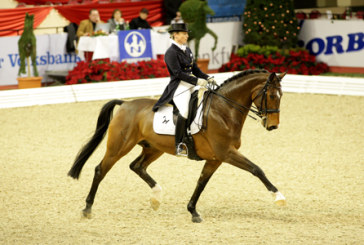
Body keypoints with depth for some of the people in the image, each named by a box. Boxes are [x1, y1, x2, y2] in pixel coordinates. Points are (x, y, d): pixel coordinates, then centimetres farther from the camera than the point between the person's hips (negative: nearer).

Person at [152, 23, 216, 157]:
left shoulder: (187, 50, 17)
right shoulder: (171, 53, -9)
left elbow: (195, 69, 21)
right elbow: (178, 73, -17)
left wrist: (207, 78, 5)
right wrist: (197, 81, -21)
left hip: (190, 86, 9)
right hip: (179, 87, -9)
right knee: (185, 110, -29)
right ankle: (179, 145, -26)